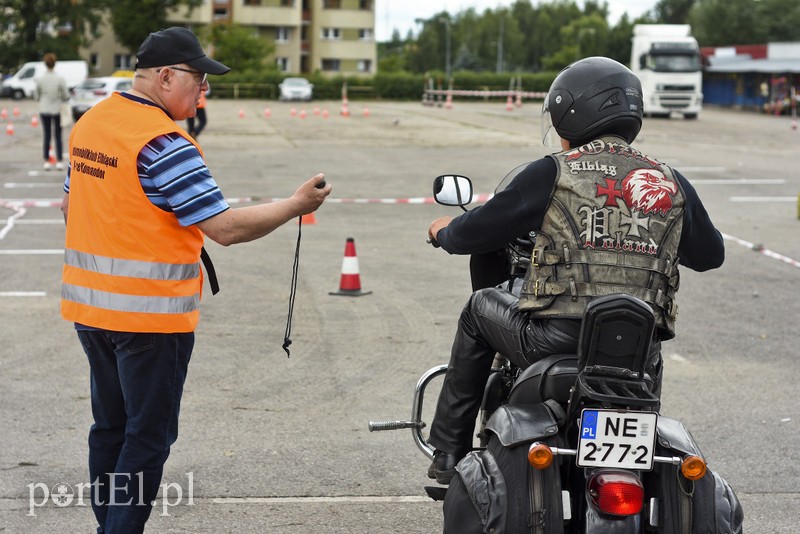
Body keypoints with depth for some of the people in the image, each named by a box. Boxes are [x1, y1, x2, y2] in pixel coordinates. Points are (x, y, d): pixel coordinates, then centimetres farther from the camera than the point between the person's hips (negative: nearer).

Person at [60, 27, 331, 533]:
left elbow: (72, 207, 18)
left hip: (89, 303, 8)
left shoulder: (89, 122, 7)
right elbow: (227, 227, -22)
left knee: (111, 426, 18)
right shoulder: (165, 144, -20)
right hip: (151, 314, -8)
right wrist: (297, 204, -11)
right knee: (149, 436, 2)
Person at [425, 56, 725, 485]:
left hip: (555, 339, -4)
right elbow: (710, 254, 24)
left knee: (480, 308, 24)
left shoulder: (553, 173, -1)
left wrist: (446, 231, 29)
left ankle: (449, 453, 26)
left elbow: (476, 234, 5)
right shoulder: (670, 184, 10)